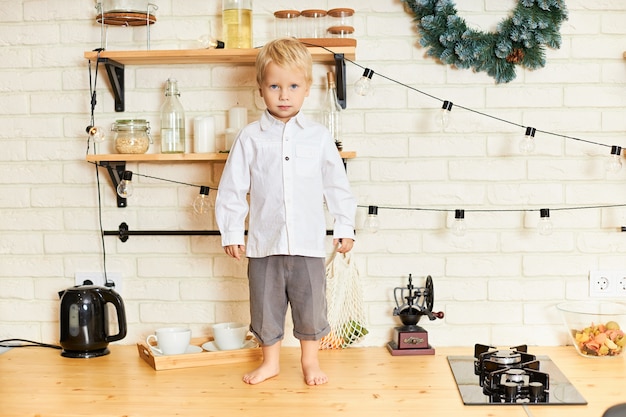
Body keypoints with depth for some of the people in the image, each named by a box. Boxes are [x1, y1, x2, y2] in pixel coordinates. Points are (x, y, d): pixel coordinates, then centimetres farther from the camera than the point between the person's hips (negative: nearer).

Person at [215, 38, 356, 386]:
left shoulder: (319, 137, 1)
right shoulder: (250, 138, -1)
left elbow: (337, 184, 7)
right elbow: (233, 187, 2)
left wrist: (345, 226, 7)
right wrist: (231, 231, 1)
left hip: (309, 241, 0)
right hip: (264, 240, 0)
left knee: (310, 303, 10)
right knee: (266, 304, 12)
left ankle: (311, 360, 30)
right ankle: (271, 361, 31)